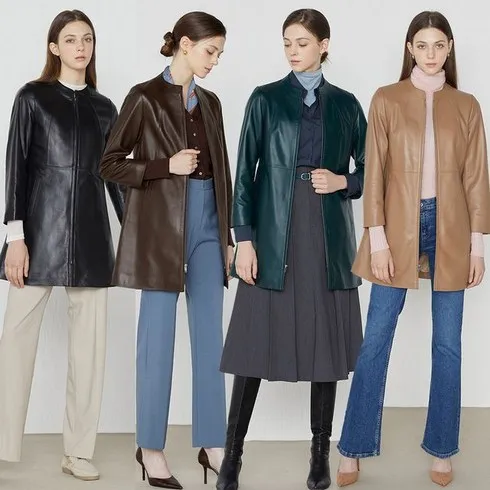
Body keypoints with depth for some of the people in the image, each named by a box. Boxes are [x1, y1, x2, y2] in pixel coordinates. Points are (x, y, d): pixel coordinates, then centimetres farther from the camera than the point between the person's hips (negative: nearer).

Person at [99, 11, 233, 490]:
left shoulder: (209, 102, 13)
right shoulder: (145, 97, -4)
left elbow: (220, 171, 15)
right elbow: (110, 164, -5)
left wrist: (228, 234, 12)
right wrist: (166, 166, -16)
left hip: (207, 224, 6)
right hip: (161, 227, -5)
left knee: (210, 337, 6)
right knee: (158, 339, 1)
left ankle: (211, 444, 15)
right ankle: (150, 448, 13)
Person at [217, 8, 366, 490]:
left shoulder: (345, 104, 10)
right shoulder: (265, 99, 4)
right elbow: (244, 173, -1)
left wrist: (343, 182, -6)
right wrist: (244, 238, -8)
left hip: (328, 238, 2)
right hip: (274, 236, -2)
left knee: (326, 345, 4)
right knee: (256, 345, -1)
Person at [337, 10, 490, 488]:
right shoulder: (386, 100, 2)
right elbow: (374, 172, -2)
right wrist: (377, 238, -9)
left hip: (451, 228, 2)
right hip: (399, 225, -2)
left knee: (447, 344, 7)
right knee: (375, 340, 0)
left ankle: (441, 450, 19)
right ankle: (353, 449, 10)